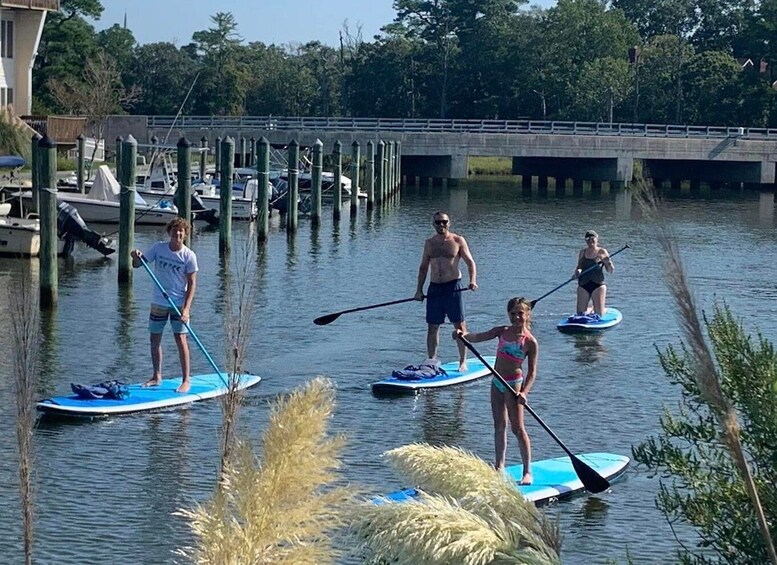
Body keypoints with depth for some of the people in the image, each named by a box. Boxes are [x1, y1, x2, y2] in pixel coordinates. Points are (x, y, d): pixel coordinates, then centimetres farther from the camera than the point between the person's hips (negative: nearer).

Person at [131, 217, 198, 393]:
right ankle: (157, 376, 24)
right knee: (155, 339, 10)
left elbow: (192, 283, -9)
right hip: (158, 302, 4)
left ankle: (186, 380, -4)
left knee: (180, 339, -9)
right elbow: (137, 264, 4)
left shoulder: (189, 255, -9)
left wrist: (186, 308, -18)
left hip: (179, 304, -4)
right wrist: (136, 257, -21)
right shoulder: (158, 248, -1)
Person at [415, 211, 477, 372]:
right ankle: (431, 361, 12)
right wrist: (419, 289, 8)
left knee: (459, 325, -3)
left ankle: (463, 361, 3)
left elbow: (470, 262, -3)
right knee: (432, 327, 5)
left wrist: (473, 281, -19)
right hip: (434, 288, 4)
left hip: (453, 286, -4)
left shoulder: (458, 241, 0)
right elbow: (423, 267, 15)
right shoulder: (429, 243, 11)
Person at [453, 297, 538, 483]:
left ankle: (527, 472, -3)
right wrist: (463, 335, -25)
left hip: (513, 384, -6)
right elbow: (479, 337, -5)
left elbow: (532, 371, -11)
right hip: (497, 383, 6)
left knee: (517, 428, -7)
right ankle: (499, 466, 24)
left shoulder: (530, 342, -9)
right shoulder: (502, 332, 6)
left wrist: (524, 392, -24)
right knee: (499, 425, 13)